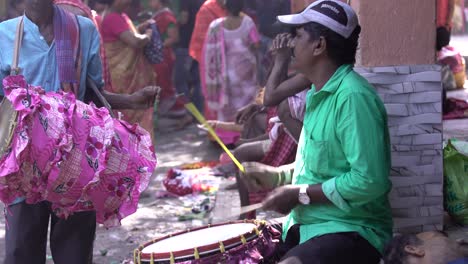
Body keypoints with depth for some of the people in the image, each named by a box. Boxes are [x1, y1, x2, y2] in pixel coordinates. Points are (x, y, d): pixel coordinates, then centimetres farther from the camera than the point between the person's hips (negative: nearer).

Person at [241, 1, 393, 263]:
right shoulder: (318, 93, 11)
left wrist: (300, 194, -19)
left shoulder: (353, 97, -21)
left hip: (352, 230, -9)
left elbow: (370, 181, -27)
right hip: (305, 223, 9)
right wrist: (278, 177, 7)